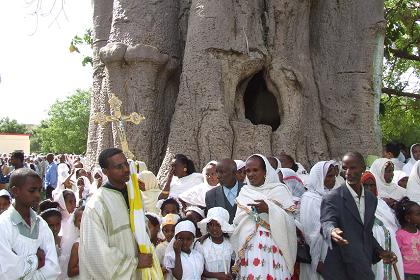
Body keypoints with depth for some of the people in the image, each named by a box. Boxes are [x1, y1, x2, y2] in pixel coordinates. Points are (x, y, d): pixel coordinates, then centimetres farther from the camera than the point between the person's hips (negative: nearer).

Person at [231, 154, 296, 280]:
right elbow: (237, 222, 16)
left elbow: (290, 221, -5)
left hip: (271, 248, -3)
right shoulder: (244, 192, 13)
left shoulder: (279, 190, 1)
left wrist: (269, 209, -15)